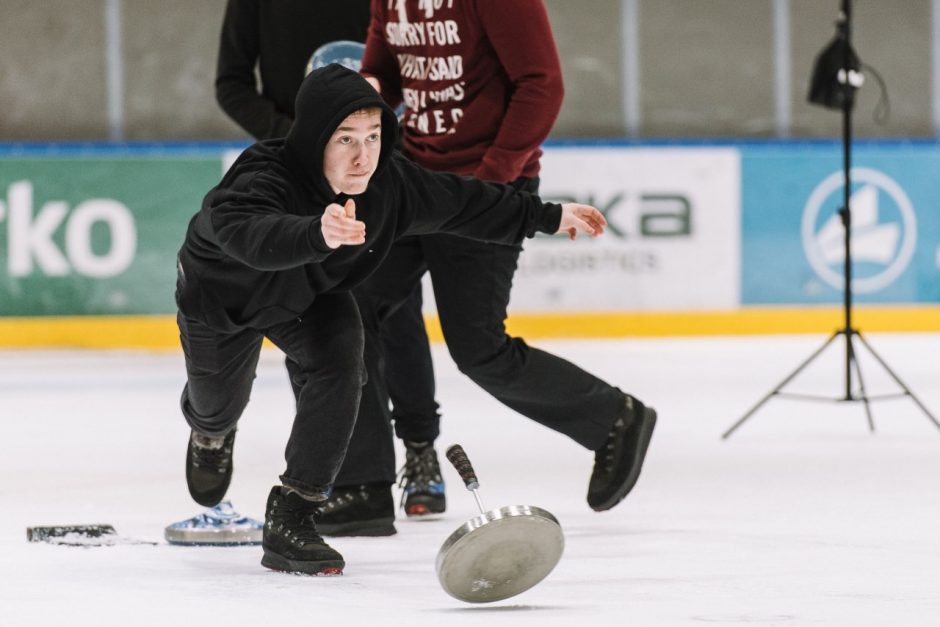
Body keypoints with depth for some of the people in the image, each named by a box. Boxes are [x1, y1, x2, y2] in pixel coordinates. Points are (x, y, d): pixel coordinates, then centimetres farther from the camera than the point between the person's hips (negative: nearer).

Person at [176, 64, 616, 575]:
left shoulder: (390, 183, -29)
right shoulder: (264, 180, -46)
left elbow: (463, 203, -11)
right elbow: (251, 233, -69)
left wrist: (549, 217, -2)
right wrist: (318, 235, -89)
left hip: (311, 295, 3)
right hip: (222, 295, -3)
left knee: (340, 360, -23)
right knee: (219, 403, 14)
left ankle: (290, 521, -15)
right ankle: (210, 430, 58)